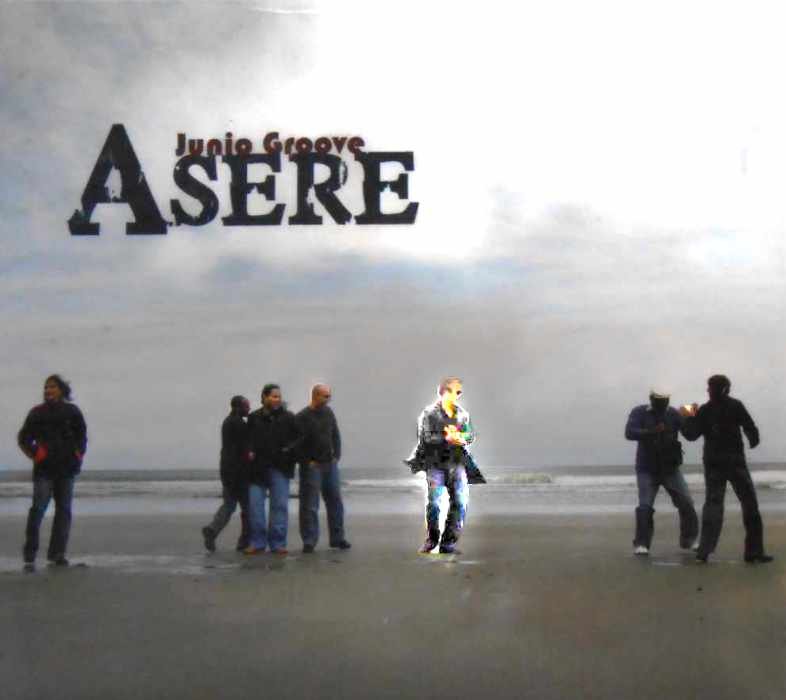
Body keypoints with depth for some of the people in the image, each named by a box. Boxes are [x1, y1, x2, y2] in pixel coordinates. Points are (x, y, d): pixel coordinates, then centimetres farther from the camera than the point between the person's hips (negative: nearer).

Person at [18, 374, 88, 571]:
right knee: (38, 509, -10)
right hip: (44, 469, -3)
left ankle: (57, 553, 11)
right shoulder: (37, 413, 4)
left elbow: (82, 437, 17)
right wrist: (35, 455, -2)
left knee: (64, 510, 5)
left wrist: (78, 456, 6)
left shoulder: (72, 411, 8)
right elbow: (24, 438, 9)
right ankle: (29, 556, -10)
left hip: (67, 469, 3)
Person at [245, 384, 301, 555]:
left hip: (280, 468, -1)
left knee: (280, 506, 1)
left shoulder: (288, 417, 2)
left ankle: (277, 543, 7)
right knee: (255, 505, 1)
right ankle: (257, 542, 10)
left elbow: (300, 438, 2)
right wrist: (249, 453, -3)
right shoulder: (254, 418, 6)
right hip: (257, 469, 1)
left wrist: (288, 450, -13)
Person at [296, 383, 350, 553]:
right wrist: (307, 461, -13)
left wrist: (336, 456, 6)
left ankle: (337, 538, 18)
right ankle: (309, 541, 3)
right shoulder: (303, 417, -10)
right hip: (311, 467, -6)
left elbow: (336, 436, 15)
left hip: (330, 464, 6)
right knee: (309, 505, -3)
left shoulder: (328, 413, 9)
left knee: (335, 501, 9)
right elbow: (298, 442, -13)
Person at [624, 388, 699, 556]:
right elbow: (629, 433, -22)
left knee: (686, 503, 0)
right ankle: (641, 543, -3)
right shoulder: (639, 413, -8)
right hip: (647, 470, -2)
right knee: (645, 506, -13)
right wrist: (652, 432, -36)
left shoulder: (673, 414, -3)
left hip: (670, 469, 2)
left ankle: (689, 539, 16)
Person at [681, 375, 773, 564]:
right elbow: (750, 427, -7)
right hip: (735, 461, -3)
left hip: (713, 463, 3)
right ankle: (754, 551, 2)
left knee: (712, 504, 5)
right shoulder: (736, 405, -4)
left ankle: (704, 551, -9)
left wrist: (689, 417, 17)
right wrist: (753, 441, 13)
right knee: (750, 504, 5)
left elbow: (691, 435, 2)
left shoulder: (704, 411, 2)